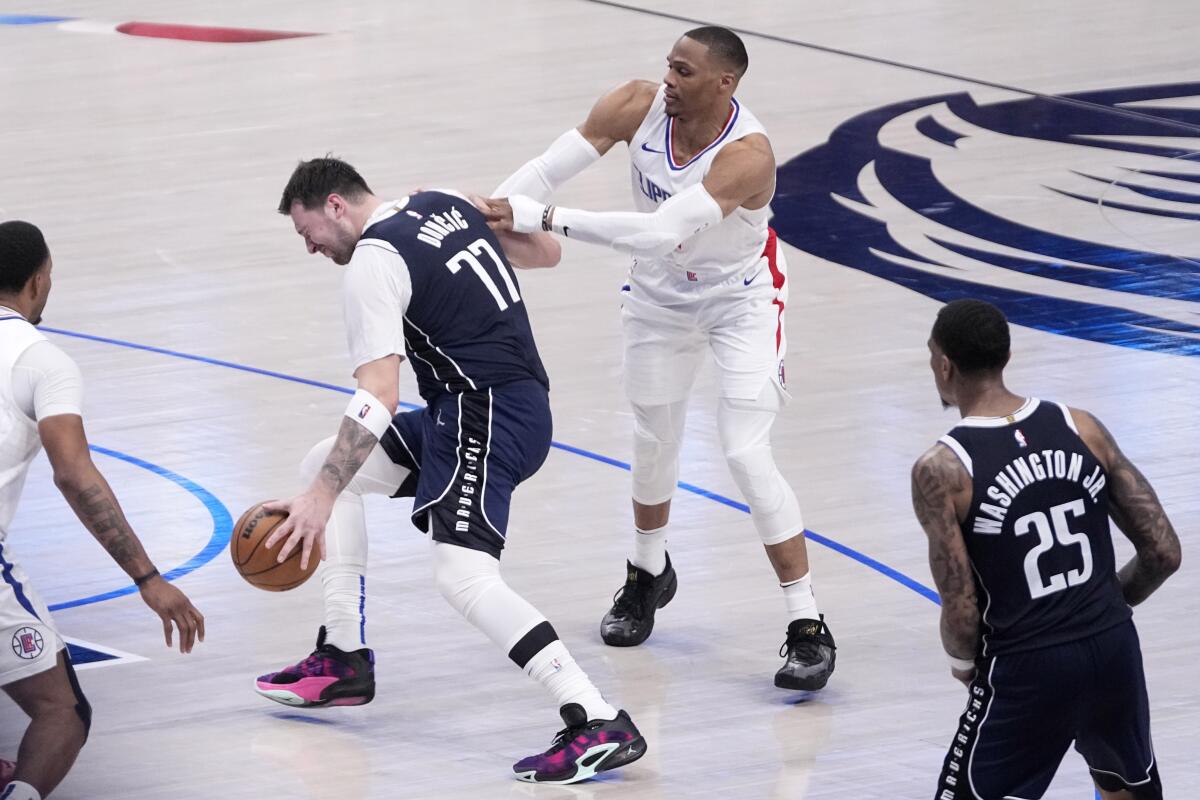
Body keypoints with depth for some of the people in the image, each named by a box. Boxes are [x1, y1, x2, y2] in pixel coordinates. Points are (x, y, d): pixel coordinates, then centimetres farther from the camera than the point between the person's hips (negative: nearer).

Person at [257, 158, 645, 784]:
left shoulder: (374, 261, -12)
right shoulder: (446, 204, 13)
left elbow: (378, 397, -21)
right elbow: (546, 251, 24)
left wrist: (321, 500, -23)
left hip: (488, 418, -10)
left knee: (464, 576, -24)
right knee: (323, 465, 19)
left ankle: (600, 726, -33)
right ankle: (344, 661, 21)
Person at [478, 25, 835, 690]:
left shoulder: (747, 154, -37)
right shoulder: (640, 106, -23)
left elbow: (661, 232, -47)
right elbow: (547, 169, -25)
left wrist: (543, 219, -50)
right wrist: (484, 215, -41)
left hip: (741, 298, -5)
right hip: (660, 292, 5)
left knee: (747, 456, -13)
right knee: (653, 442, 19)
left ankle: (808, 626, -4)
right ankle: (648, 573, 46)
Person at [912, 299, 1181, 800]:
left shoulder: (940, 471, -11)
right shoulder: (1082, 428, 1)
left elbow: (962, 614, -13)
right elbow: (1164, 553, 1)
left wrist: (963, 661, 9)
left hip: (1027, 670, -5)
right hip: (1114, 650, 5)